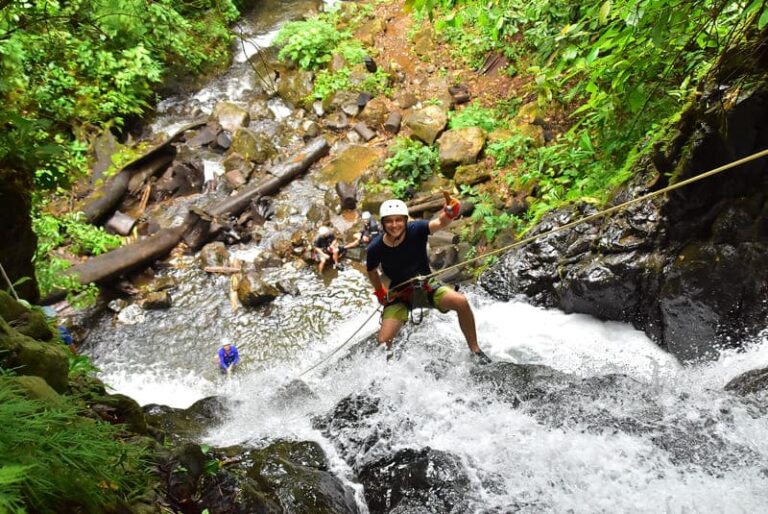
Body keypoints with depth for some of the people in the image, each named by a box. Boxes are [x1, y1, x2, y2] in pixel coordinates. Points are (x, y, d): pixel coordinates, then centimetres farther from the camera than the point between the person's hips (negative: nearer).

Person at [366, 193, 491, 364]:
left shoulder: (416, 230, -21)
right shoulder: (375, 248, -17)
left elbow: (439, 223, -43)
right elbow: (372, 271, 6)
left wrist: (449, 213, -64)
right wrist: (380, 292, 11)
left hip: (426, 285, 0)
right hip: (399, 294, 1)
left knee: (461, 302, -26)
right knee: (383, 343, -14)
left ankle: (475, 350, -7)